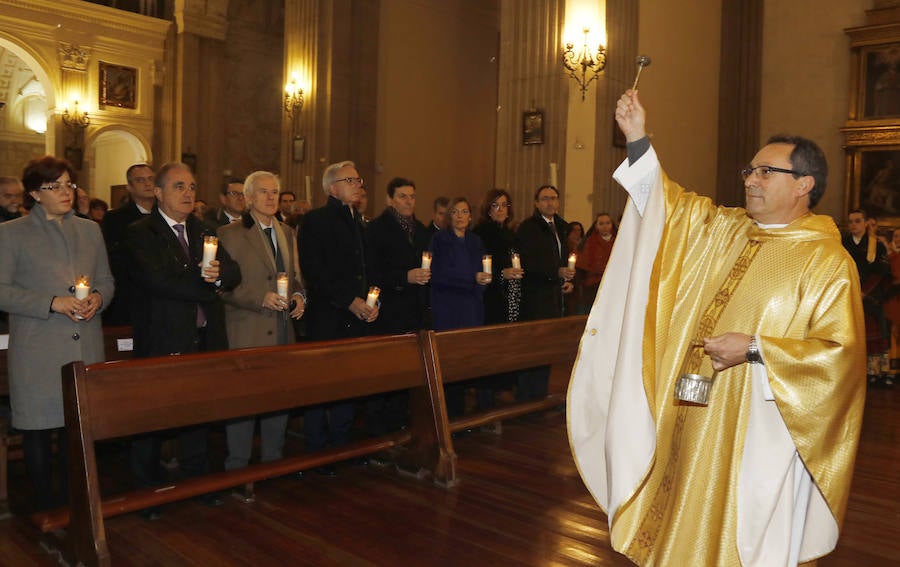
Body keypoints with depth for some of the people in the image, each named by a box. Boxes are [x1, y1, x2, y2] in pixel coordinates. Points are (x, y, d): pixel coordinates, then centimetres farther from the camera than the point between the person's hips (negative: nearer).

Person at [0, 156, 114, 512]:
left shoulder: (90, 230, 14)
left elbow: (106, 280, 18)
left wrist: (98, 297, -4)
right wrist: (52, 303, -14)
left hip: (86, 348, 3)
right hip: (38, 355, -3)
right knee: (38, 429, 4)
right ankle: (44, 505, 20)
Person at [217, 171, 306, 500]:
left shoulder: (288, 234, 14)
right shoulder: (229, 235, -4)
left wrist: (298, 295, 0)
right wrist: (261, 299, -19)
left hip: (282, 332, 6)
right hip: (247, 334, -6)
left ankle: (273, 465, 28)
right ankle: (237, 474, 13)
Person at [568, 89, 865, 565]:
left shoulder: (827, 262, -11)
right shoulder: (722, 228, 6)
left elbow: (840, 352, -15)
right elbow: (664, 199, 9)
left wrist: (755, 349, -23)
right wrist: (637, 138, -1)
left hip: (757, 436, -6)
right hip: (693, 422, 6)